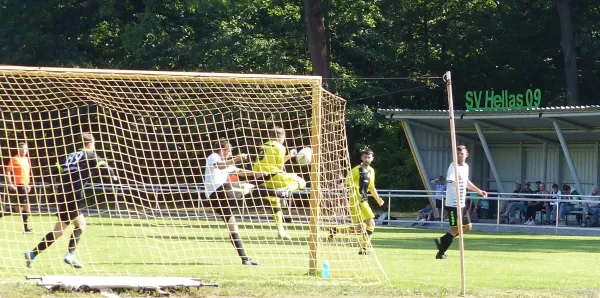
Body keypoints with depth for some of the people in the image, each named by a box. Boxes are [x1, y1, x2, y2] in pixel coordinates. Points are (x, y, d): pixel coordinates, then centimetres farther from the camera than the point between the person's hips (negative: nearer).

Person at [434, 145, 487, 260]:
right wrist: (456, 181, -50)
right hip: (453, 204, -9)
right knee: (455, 228, -6)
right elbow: (449, 181, -31)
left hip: (461, 204, 9)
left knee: (467, 227, 12)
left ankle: (442, 240, 19)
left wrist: (479, 191, 31)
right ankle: (441, 253, 4)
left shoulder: (466, 167, 12)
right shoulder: (453, 167, -15)